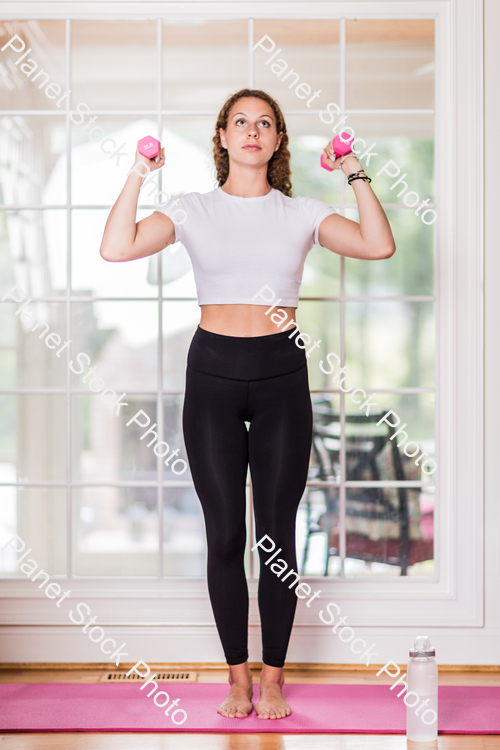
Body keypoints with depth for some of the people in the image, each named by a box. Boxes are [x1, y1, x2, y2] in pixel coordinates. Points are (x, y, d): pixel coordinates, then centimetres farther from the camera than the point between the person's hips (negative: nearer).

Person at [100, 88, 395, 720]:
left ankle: (273, 677, 14)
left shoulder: (301, 214, 8)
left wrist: (356, 174, -5)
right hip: (213, 371, 0)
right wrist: (138, 173, -7)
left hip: (281, 372, 0)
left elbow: (379, 245, -5)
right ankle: (237, 676, 15)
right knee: (224, 534, 2)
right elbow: (116, 248, -9)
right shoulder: (193, 211, 6)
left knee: (276, 532, 1)